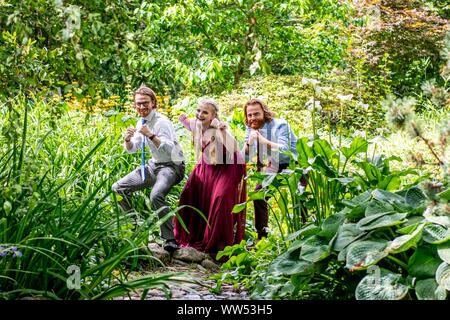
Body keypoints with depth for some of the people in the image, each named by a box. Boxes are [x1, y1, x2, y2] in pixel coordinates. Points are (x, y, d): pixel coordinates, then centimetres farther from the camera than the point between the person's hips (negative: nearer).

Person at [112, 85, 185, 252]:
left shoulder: (162, 122, -17)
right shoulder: (141, 122, 7)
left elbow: (170, 149, -29)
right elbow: (132, 149, 15)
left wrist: (151, 135, -36)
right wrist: (127, 139, -7)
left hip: (171, 166, -8)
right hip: (153, 165, 8)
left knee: (156, 195, -36)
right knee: (118, 188, 5)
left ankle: (170, 240, -25)